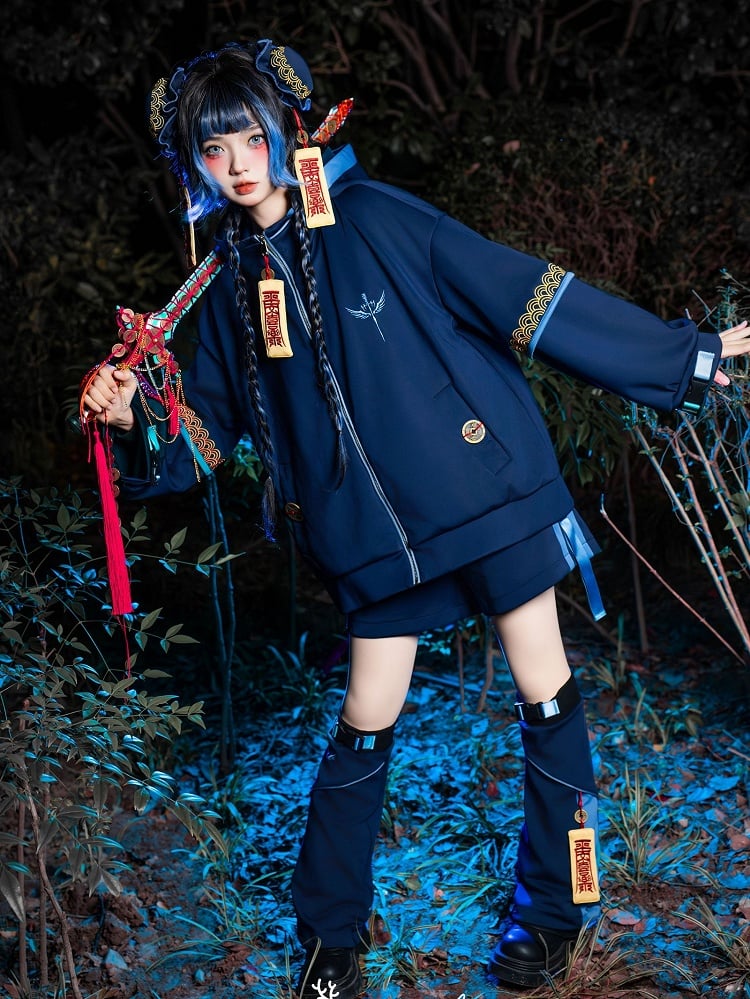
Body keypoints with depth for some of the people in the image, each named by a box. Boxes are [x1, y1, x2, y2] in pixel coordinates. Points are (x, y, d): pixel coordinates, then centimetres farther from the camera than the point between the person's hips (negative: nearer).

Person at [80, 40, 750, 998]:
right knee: (364, 730, 7)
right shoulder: (231, 288, 6)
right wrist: (133, 417, -12)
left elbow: (520, 291, -7)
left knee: (547, 701, 4)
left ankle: (553, 907, 25)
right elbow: (198, 438, 11)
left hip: (485, 488, -2)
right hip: (373, 534, 3)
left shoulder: (374, 219, -7)